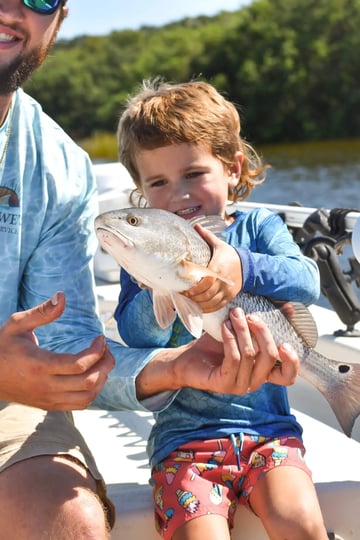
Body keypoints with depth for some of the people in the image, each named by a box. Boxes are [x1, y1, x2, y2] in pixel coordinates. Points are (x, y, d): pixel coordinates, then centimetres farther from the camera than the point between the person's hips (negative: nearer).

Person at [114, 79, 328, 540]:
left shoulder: (258, 227, 6)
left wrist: (243, 267, -31)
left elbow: (306, 281, -13)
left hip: (266, 424, 1)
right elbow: (138, 335, -10)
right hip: (183, 436, 0)